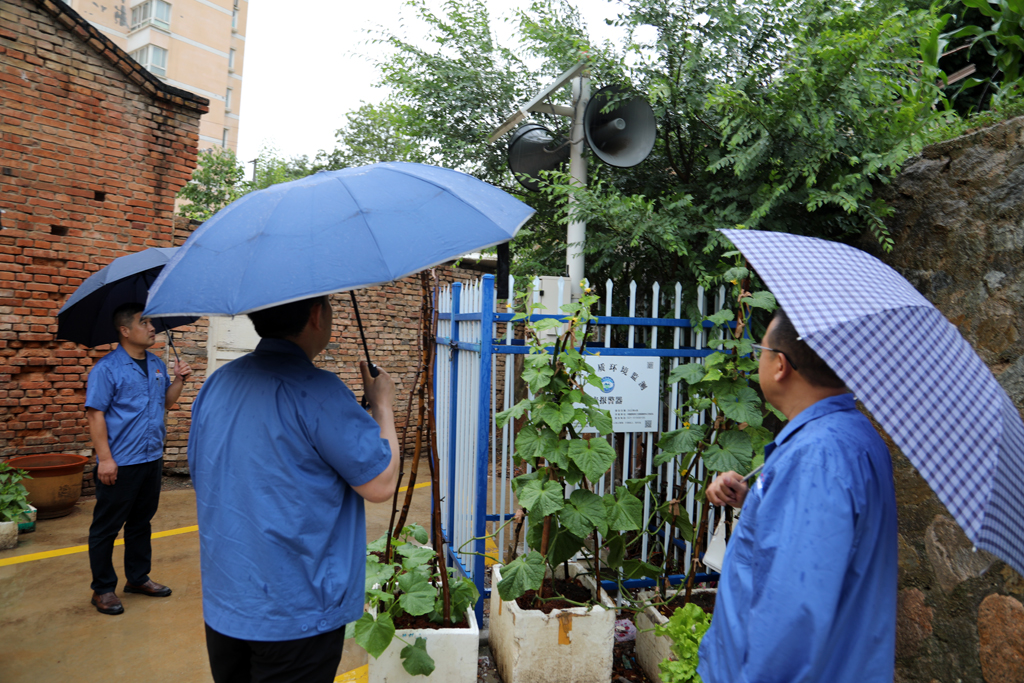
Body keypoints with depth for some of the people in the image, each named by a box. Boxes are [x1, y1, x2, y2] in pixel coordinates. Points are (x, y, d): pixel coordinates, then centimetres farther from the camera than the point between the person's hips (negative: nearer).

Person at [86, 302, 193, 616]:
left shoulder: (157, 364, 9)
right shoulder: (107, 368, -12)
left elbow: (167, 401, 17)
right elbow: (95, 414, -15)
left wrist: (178, 380, -3)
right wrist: (105, 458, -19)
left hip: (152, 458, 7)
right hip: (120, 463, -7)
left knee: (141, 522, 18)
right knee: (106, 527, 6)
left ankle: (138, 577, 31)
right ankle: (103, 589, 19)